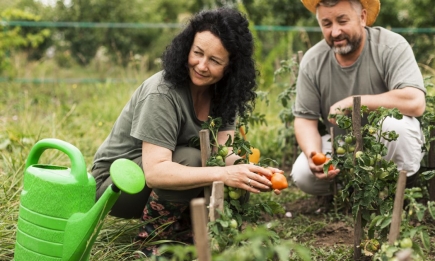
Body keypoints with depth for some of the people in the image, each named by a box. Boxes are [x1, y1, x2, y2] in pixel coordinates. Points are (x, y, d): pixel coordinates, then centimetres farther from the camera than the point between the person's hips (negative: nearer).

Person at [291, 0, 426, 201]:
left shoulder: (391, 47, -20)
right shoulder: (312, 62, -9)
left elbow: (415, 102, -34)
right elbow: (305, 119, -5)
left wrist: (351, 102, -28)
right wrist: (313, 156, -27)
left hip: (391, 142, -3)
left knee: (396, 123, -35)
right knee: (302, 174, -21)